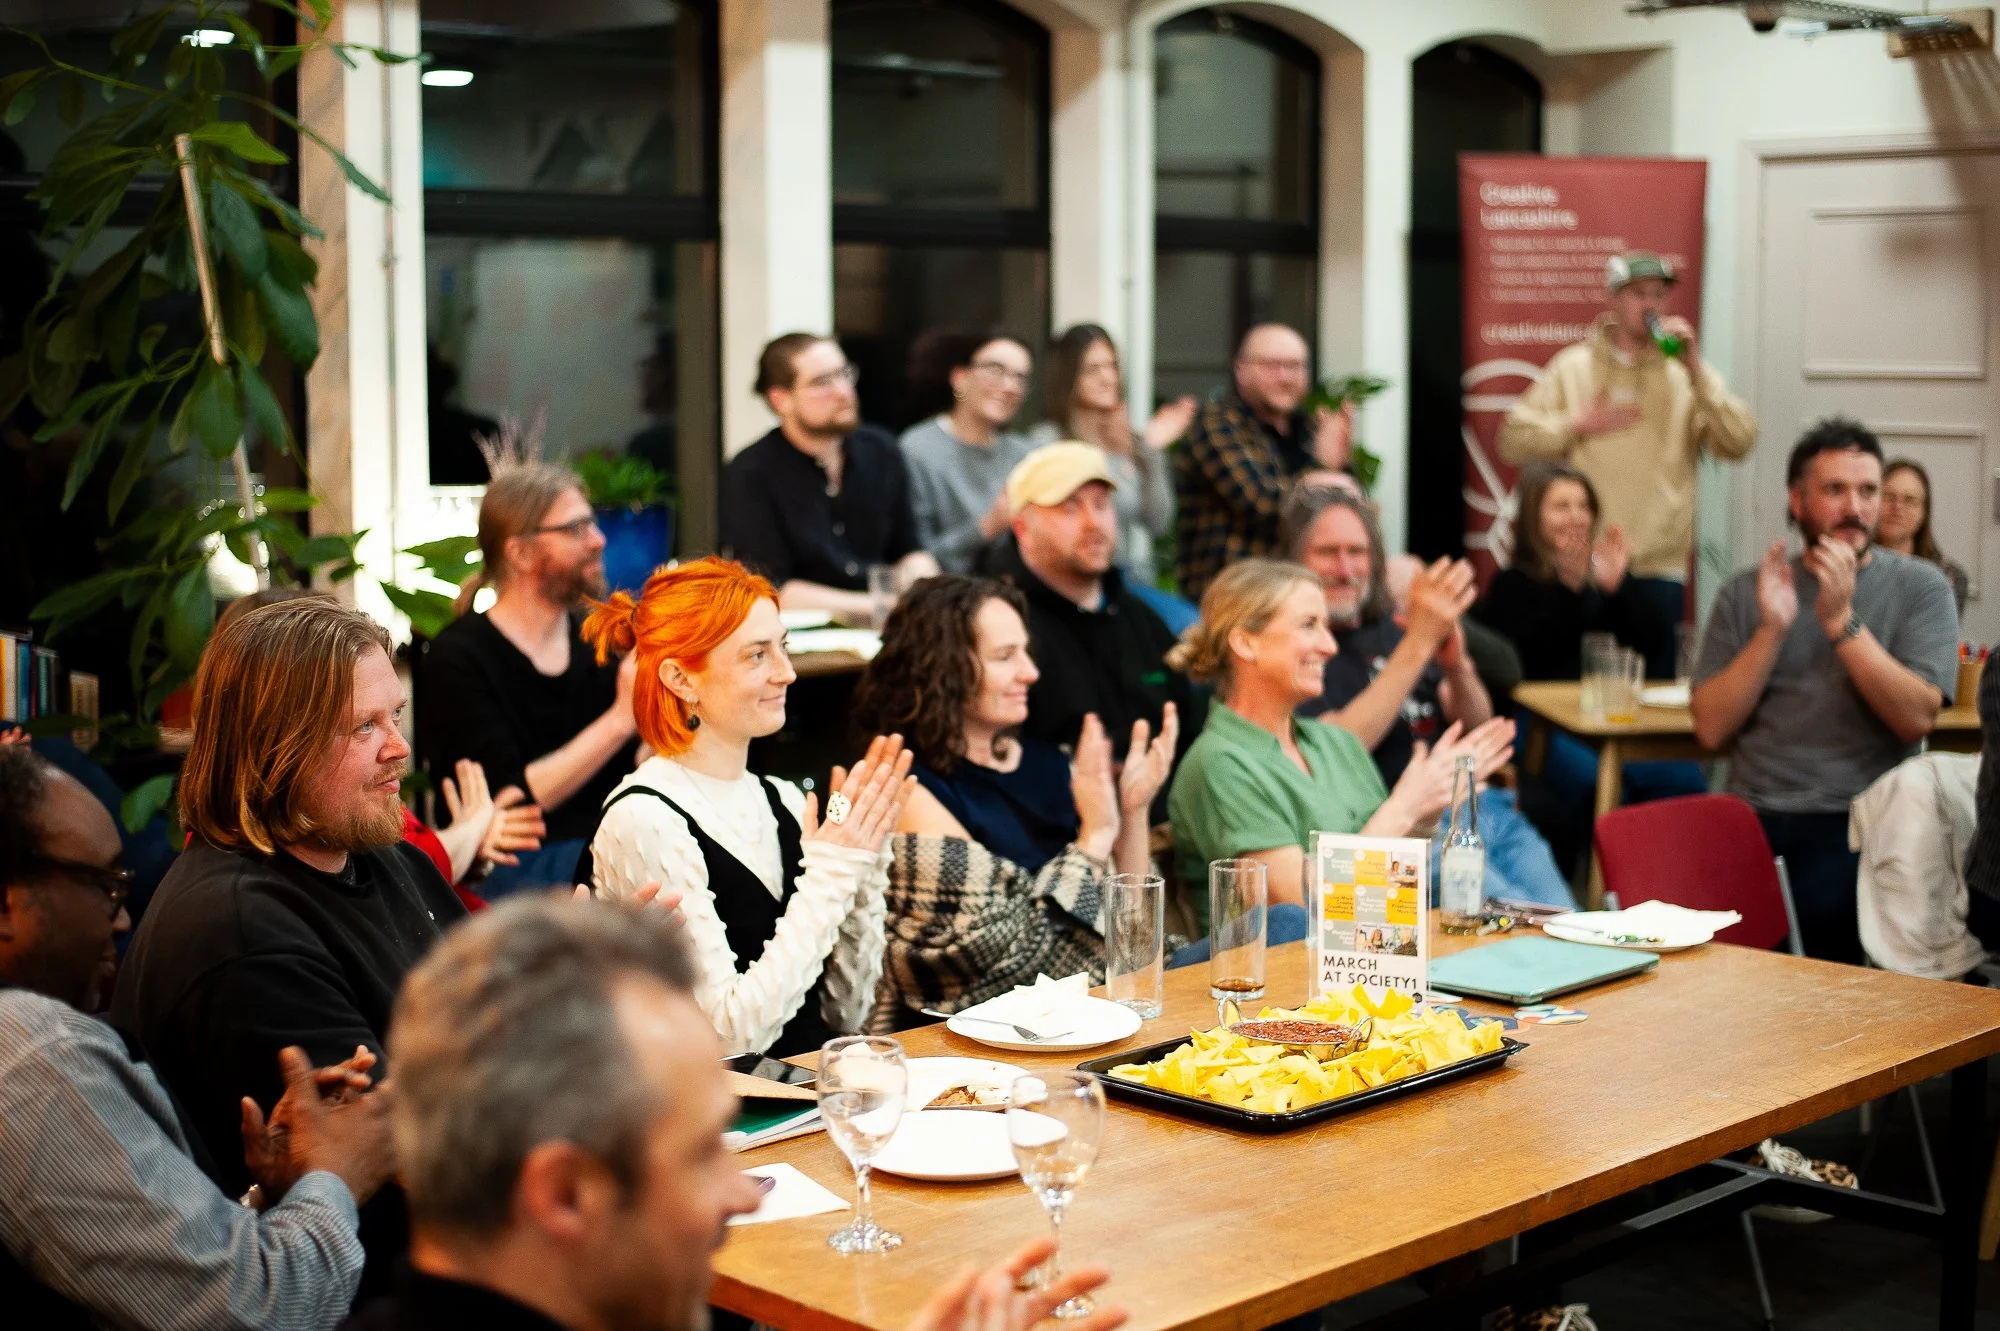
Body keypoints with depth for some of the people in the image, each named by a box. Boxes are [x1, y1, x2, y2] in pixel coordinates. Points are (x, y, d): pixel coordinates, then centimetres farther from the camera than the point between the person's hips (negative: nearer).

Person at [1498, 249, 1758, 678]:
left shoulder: (1689, 375, 9)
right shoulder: (1572, 366, 8)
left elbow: (1739, 442, -5)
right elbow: (1513, 441, 4)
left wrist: (1695, 368, -10)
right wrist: (1579, 424, -7)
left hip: (1658, 570, 0)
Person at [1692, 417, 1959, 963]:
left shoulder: (1920, 586, 7)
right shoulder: (1745, 592, 12)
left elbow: (1916, 718, -7)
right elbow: (1711, 728, 3)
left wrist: (1840, 619, -12)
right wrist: (1771, 630, -7)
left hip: (1857, 821, -2)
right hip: (1752, 816, 2)